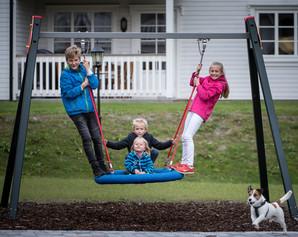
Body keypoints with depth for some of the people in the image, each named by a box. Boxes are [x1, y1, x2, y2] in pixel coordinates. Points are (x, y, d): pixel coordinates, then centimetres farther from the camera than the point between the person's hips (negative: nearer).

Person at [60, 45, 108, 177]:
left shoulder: (83, 70, 7)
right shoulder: (65, 75, -6)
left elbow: (95, 85, -2)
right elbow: (69, 93, -13)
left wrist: (88, 70, -10)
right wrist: (83, 85, -11)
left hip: (89, 109, 5)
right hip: (76, 111, -5)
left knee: (97, 137, 9)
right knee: (87, 138, -9)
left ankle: (102, 165, 23)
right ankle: (96, 168, -6)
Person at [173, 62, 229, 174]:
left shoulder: (219, 85, -9)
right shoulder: (207, 79, 14)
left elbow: (205, 96, -18)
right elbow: (192, 82, 24)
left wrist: (198, 85, -7)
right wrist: (196, 73, 9)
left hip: (201, 112, -8)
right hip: (194, 109, 8)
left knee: (188, 136, -18)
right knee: (184, 136, 10)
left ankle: (190, 166, -18)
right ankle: (184, 162, 19)